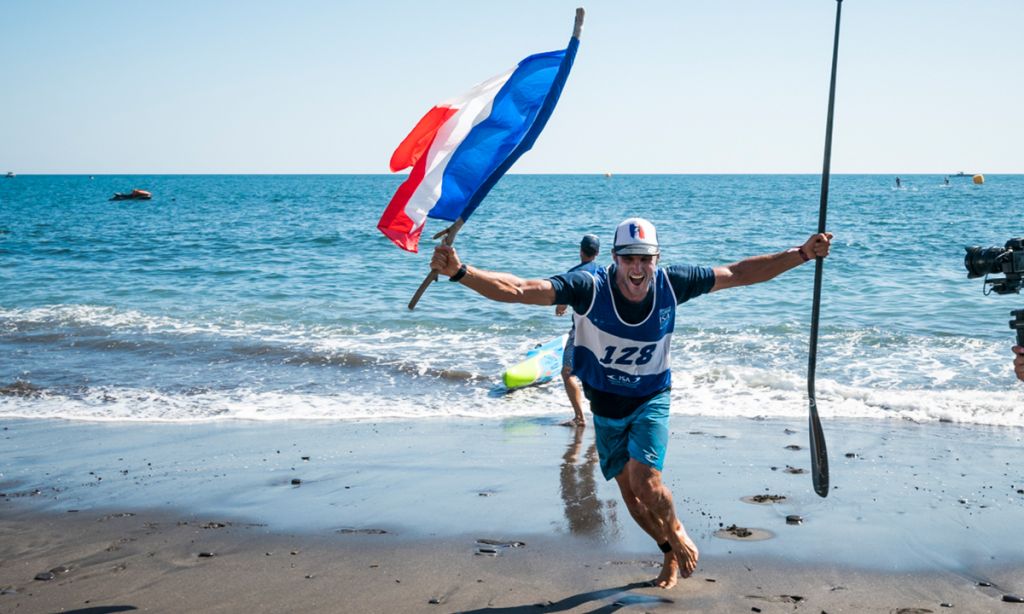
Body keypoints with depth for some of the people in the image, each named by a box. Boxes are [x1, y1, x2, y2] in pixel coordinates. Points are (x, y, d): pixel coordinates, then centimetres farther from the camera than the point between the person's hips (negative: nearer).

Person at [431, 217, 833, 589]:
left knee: (645, 482, -20)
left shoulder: (671, 283, -19)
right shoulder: (590, 288, -27)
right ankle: (671, 553, 37)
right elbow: (518, 290, -37)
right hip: (605, 404, 1)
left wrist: (803, 253, -11)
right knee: (630, 493, 9)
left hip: (651, 398, -1)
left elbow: (740, 274, -9)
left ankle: (677, 531, 14)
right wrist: (460, 272, -51)